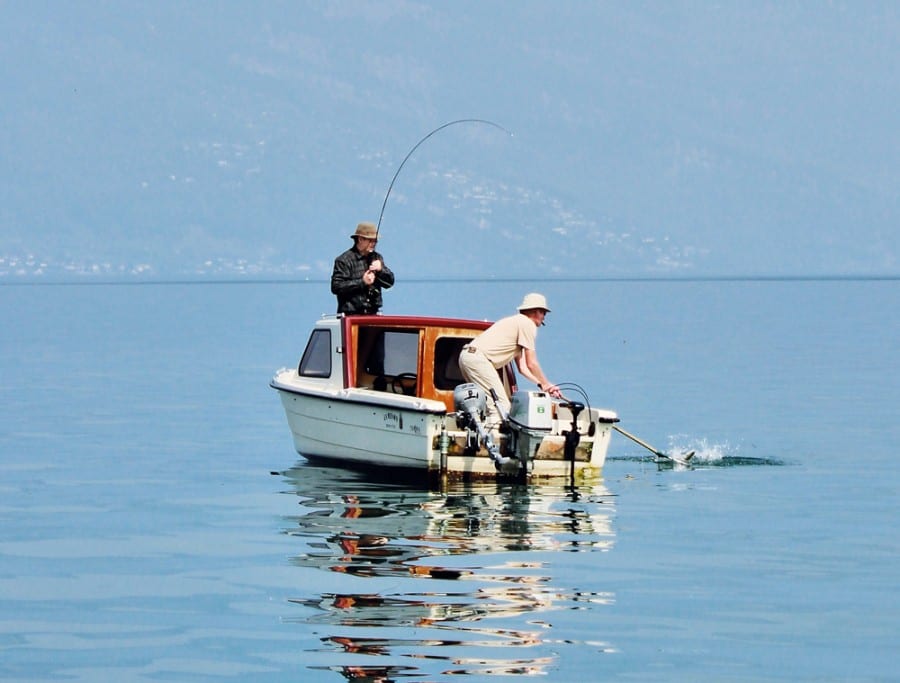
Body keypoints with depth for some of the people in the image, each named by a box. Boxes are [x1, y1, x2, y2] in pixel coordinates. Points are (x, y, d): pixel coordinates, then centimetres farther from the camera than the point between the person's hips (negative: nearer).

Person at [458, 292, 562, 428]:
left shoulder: (517, 322, 27)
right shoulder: (528, 324, -2)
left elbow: (522, 367, 26)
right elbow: (532, 364, -3)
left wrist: (542, 384, 19)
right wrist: (547, 385, 8)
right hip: (478, 358, -10)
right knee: (502, 406, -12)